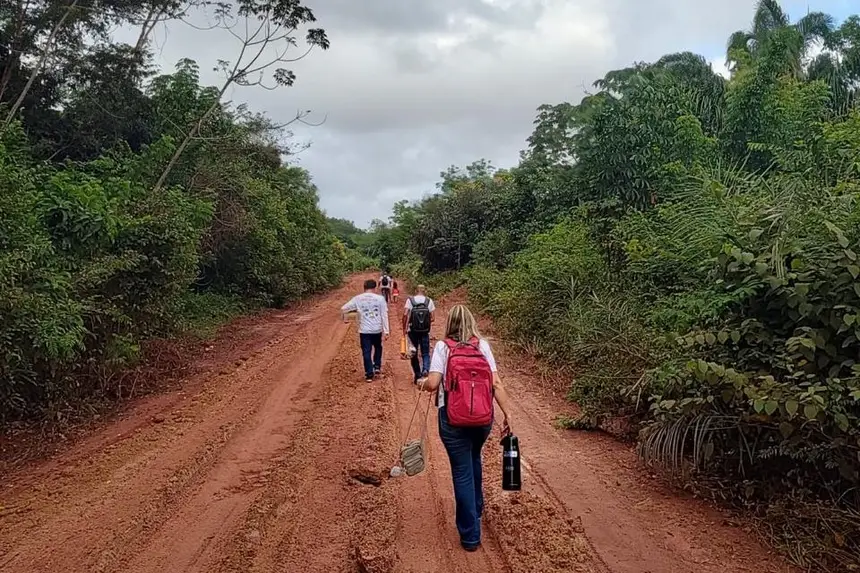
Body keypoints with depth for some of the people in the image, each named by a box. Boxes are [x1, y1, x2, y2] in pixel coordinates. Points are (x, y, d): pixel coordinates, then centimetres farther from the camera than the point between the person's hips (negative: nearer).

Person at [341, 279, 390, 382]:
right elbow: (384, 316, -4)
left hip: (364, 330, -1)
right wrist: (386, 331, -1)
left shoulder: (357, 299, -2)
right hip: (377, 329, 1)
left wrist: (355, 310, 18)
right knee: (378, 348, 25)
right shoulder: (380, 299, -3)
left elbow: (343, 309, 2)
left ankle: (369, 374, 5)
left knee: (366, 352, 6)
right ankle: (377, 367, 19)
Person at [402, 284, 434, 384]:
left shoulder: (410, 300, -3)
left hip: (413, 331, 0)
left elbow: (405, 315, -13)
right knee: (425, 353, 10)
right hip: (425, 331, 0)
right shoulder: (429, 301, 1)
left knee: (414, 353, 12)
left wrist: (404, 328, -6)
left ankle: (417, 375, 16)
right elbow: (433, 317, -3)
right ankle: (425, 369, -16)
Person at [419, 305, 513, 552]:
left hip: (453, 418, -3)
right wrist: (507, 414, -2)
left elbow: (433, 383, -15)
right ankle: (476, 508, 49)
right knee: (474, 460, 30)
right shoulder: (483, 345, 1)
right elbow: (497, 384, -5)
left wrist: (422, 384, 7)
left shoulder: (443, 347, -5)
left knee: (463, 472, 7)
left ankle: (470, 535, 15)